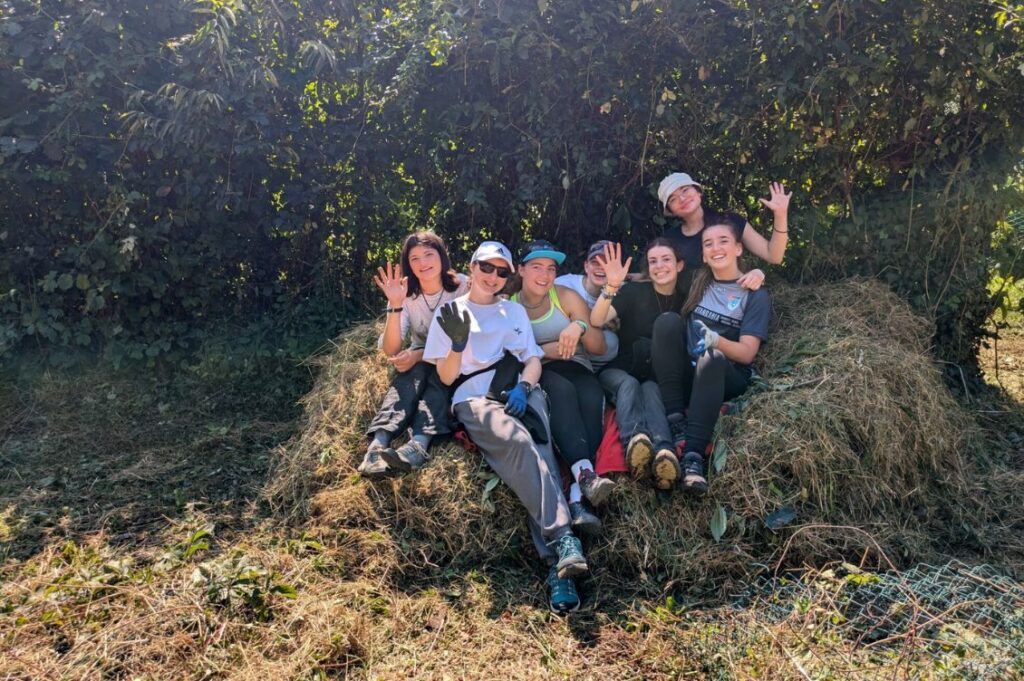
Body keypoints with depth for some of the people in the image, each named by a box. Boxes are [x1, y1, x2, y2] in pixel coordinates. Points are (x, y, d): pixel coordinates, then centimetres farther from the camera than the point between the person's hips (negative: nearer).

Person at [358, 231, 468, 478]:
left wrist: (420, 355, -26)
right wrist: (395, 306, -32)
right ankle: (377, 445, -52)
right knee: (415, 373, -33)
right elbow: (391, 351, -18)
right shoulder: (406, 293, -9)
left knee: (438, 373, -35)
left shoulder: (463, 286, -14)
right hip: (417, 362, 2)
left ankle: (418, 446, -57)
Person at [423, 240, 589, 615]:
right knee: (518, 441, -35)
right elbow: (446, 377, 10)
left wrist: (523, 387, -6)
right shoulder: (449, 313, 16)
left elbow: (534, 361, 17)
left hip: (522, 394, 2)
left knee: (536, 450, -30)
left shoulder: (515, 310, 26)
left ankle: (557, 566, -42)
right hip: (476, 398, -2)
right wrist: (457, 343, -11)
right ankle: (562, 539, -44)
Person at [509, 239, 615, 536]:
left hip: (576, 370, 1)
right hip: (535, 380, -1)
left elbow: (599, 348, 6)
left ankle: (577, 497, -46)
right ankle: (585, 472, -54)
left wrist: (581, 327, -16)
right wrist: (544, 351, -16)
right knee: (560, 386, -37)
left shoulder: (566, 297, 7)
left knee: (592, 397, -34)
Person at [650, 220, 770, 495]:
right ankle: (675, 420, -34)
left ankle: (694, 456, -49)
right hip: (684, 373, 3)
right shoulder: (697, 281, 13)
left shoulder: (755, 295, 2)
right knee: (667, 320, -24)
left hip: (725, 377, -3)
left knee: (712, 359, -39)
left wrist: (716, 341, -27)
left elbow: (747, 353, -8)